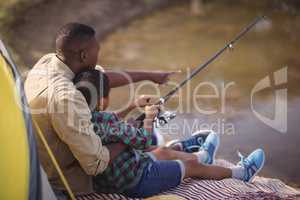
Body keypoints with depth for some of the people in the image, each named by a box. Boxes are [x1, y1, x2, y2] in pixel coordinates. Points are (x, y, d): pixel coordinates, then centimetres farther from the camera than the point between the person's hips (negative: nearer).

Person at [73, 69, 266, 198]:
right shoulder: (105, 121, -32)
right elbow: (144, 142, -23)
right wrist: (149, 118, -7)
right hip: (136, 183, -8)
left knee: (163, 152, 28)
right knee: (191, 166, 9)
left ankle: (201, 156, 57)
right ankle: (241, 172, 32)